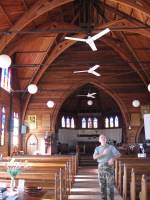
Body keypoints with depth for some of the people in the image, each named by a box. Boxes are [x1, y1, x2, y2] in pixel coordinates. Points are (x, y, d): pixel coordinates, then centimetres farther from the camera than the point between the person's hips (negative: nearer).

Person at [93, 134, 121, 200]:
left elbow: (118, 154, -5)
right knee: (102, 184, 5)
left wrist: (112, 158, -23)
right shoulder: (97, 148, 8)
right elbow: (94, 157, -9)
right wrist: (103, 153, -21)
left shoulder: (111, 147, 4)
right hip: (101, 167, 2)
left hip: (109, 167, -2)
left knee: (110, 184, -5)